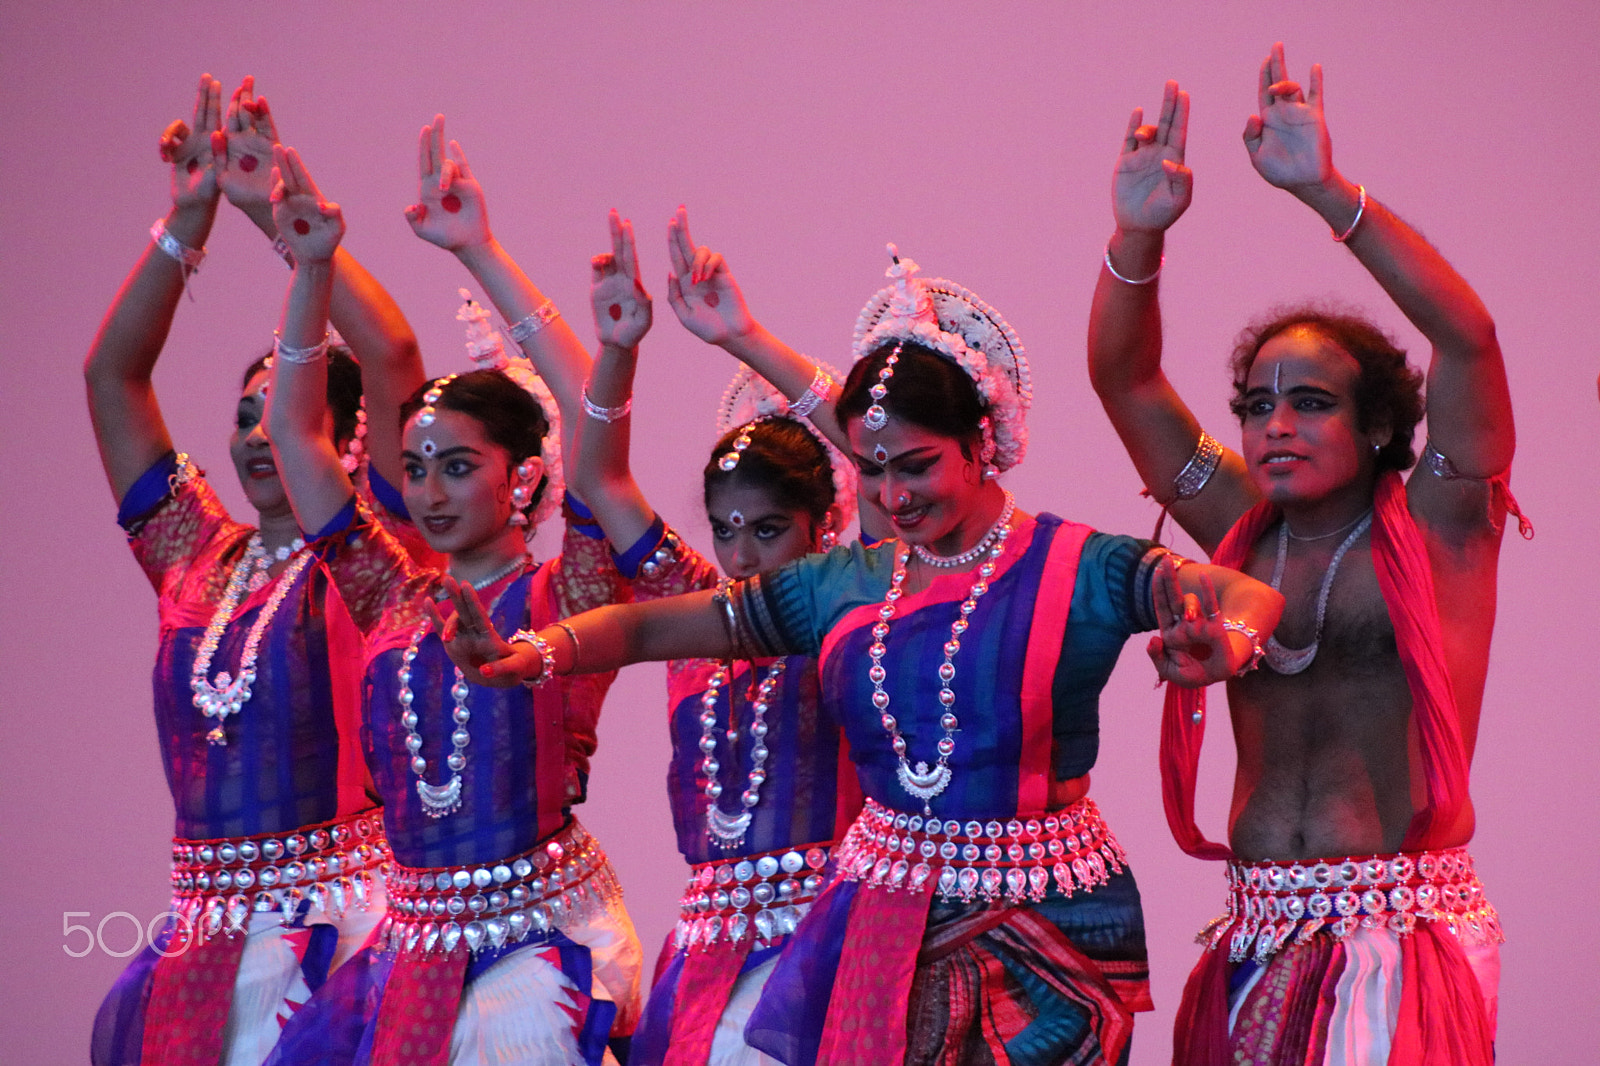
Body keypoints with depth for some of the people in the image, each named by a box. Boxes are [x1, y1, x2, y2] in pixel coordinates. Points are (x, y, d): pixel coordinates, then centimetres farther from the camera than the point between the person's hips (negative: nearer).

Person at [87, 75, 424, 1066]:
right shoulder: (198, 558, 13)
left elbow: (392, 355, -12)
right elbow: (111, 372, 15)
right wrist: (189, 219, 10)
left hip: (336, 919, -5)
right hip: (206, 924, 5)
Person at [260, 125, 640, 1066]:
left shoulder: (560, 599, -2)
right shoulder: (394, 601, 11)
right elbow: (296, 431, 11)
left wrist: (481, 254, -14)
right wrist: (312, 269, 1)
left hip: (543, 935, -5)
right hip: (416, 940, 5)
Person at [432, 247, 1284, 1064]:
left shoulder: (1073, 569, -7)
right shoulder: (845, 586, 7)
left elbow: (1245, 597, -21)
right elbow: (653, 628, 5)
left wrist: (1223, 645, -46)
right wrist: (534, 653, -13)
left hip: (1044, 933, -4)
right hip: (881, 924, 4)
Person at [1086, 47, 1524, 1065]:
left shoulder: (1436, 529, 1)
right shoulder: (1245, 533, 13)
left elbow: (1466, 336, -13)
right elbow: (1125, 377, 9)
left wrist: (1326, 191, -21)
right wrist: (1138, 234, -9)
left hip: (1405, 938, -4)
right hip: (1257, 940, 4)